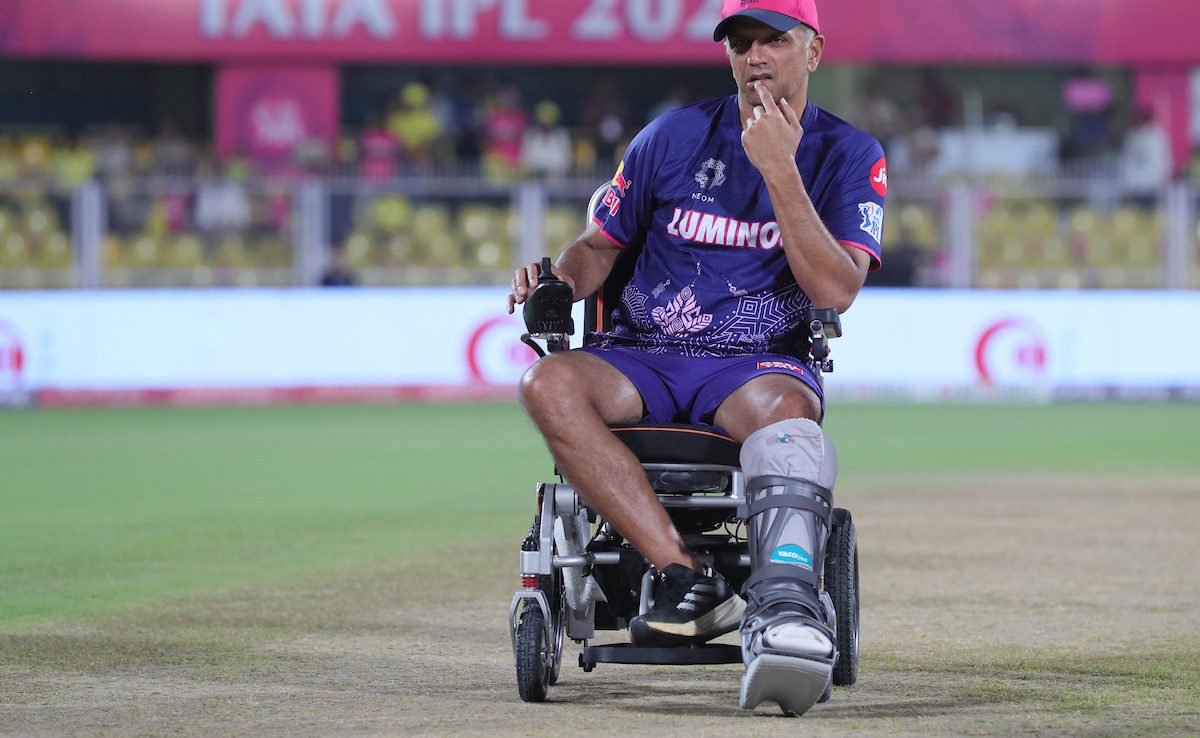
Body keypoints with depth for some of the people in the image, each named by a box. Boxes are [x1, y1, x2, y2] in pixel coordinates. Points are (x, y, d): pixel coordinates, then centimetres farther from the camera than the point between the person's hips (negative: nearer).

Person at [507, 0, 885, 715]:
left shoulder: (850, 156, 4)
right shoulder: (674, 137, 10)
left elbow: (836, 289, -10)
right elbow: (602, 244, 18)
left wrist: (778, 170, -17)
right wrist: (556, 281, -6)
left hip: (764, 363, -3)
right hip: (644, 358, 3)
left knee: (784, 410, -40)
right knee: (550, 384, -30)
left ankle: (785, 609, -62)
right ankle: (688, 578, -37)